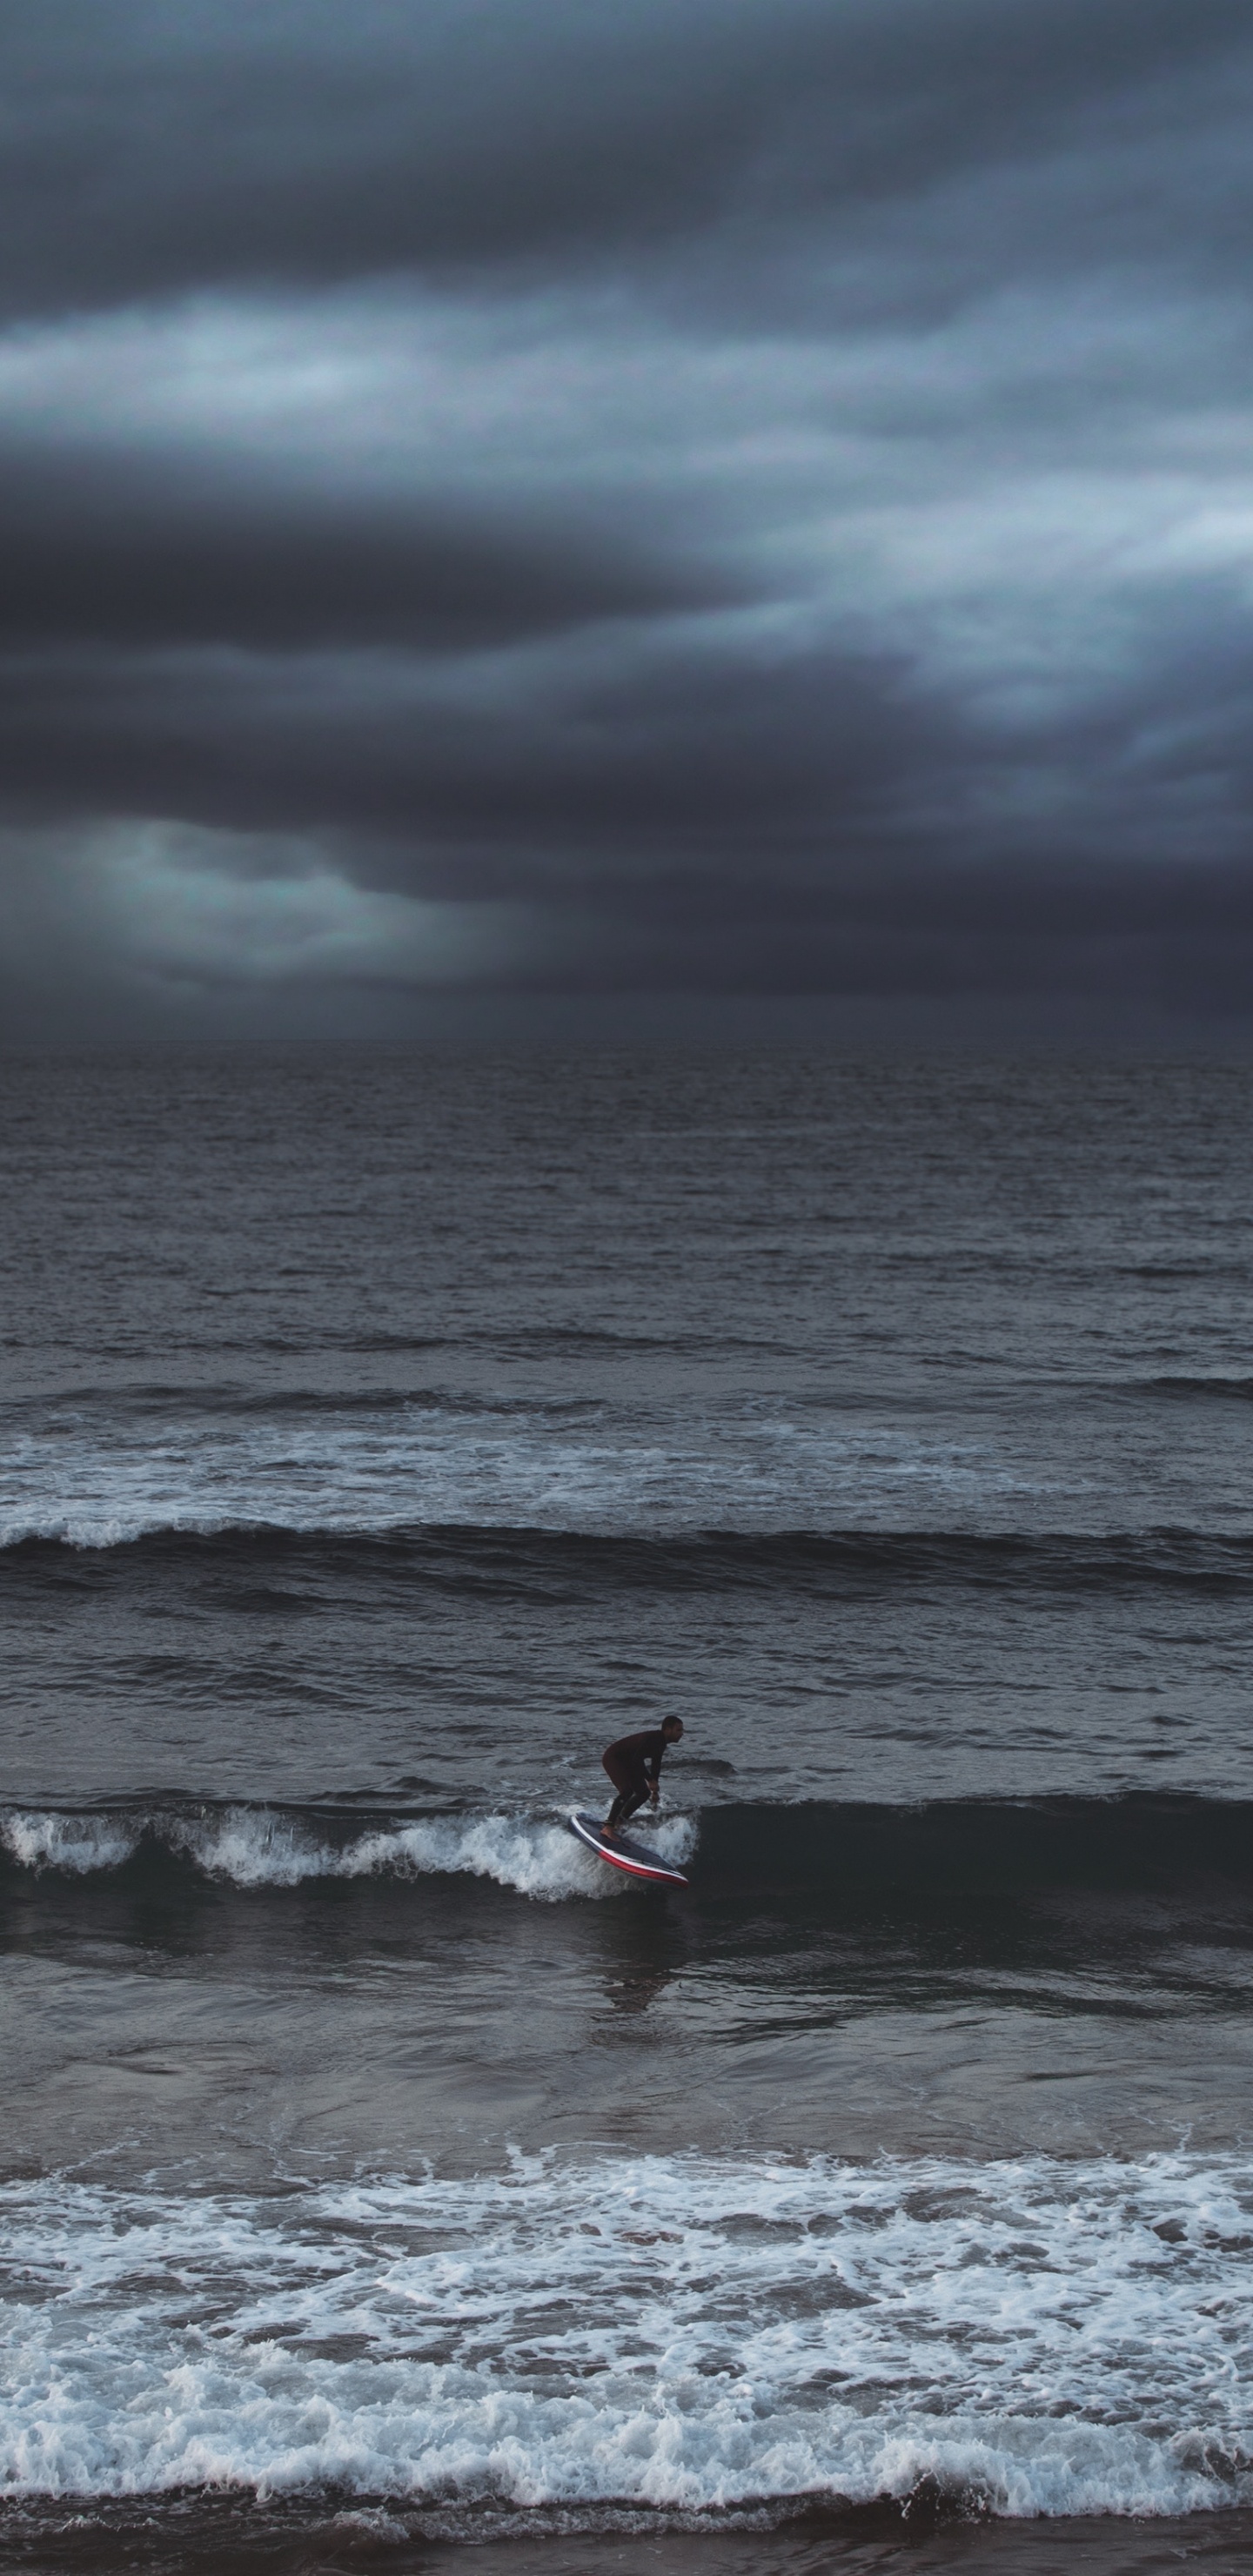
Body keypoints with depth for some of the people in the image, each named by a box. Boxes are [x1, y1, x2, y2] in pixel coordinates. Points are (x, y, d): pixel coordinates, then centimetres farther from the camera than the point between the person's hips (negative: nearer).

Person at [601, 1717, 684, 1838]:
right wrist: (650, 1780, -32)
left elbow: (656, 1766, 14)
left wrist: (654, 1790, 17)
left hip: (627, 1763, 10)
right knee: (627, 1790, -28)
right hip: (613, 1758, -10)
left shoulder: (661, 1743, 3)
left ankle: (621, 1820, 20)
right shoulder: (651, 1738, -27)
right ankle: (608, 1826, -29)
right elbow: (637, 1760, -34)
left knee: (644, 1793, 9)